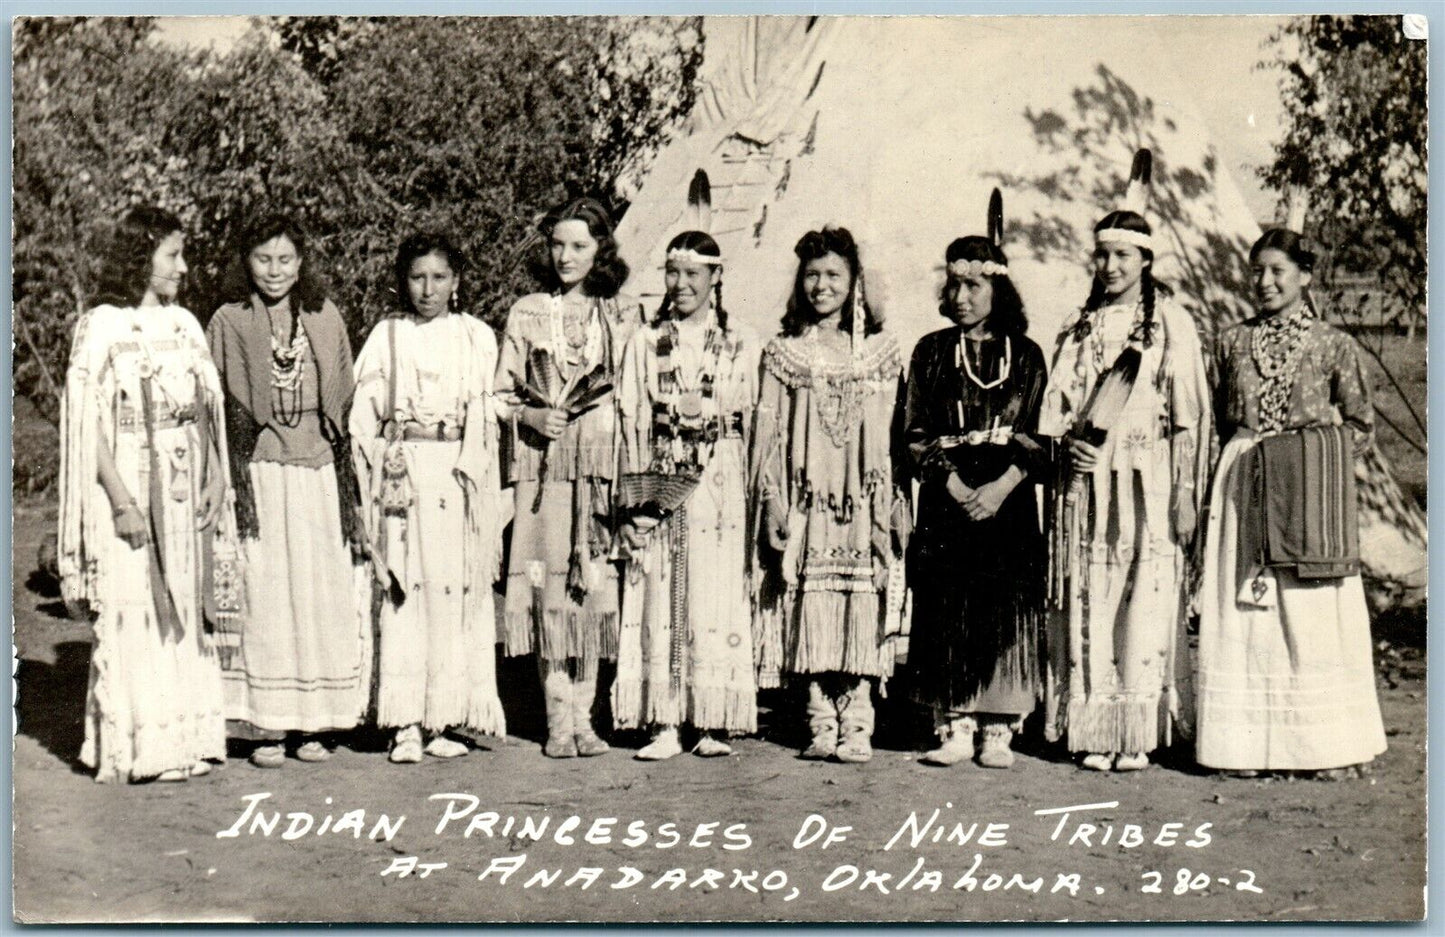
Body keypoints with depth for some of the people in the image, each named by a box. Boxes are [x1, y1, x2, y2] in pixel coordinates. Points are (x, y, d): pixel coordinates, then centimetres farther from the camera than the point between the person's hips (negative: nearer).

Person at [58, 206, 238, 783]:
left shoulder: (184, 325, 12)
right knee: (134, 614, -3)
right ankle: (137, 747, 5)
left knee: (186, 611, 7)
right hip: (130, 485, -6)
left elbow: (209, 411, 15)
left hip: (185, 494, 6)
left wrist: (216, 478, 3)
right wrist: (122, 500, -17)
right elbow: (90, 422, -10)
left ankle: (186, 737, 14)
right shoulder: (101, 327, -5)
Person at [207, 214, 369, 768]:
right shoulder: (229, 323, 4)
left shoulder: (325, 320, 11)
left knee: (321, 594, 2)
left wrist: (348, 483, 5)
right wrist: (229, 484, -7)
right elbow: (216, 408, 1)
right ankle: (265, 726, 5)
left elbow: (344, 405, 11)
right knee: (263, 596, -2)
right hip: (258, 474, -2)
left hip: (317, 474, 2)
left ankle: (312, 723, 11)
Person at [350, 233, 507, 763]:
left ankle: (446, 719, 5)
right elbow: (363, 416, 7)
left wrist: (469, 469, -7)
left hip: (459, 476, 0)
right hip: (404, 475, 0)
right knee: (403, 591, -5)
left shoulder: (477, 338, 10)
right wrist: (386, 463, -7)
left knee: (456, 590, -2)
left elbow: (485, 416, 5)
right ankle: (406, 724, -3)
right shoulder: (386, 337, 10)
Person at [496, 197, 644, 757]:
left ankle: (584, 715, 5)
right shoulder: (527, 313, 11)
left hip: (603, 463, 0)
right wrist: (532, 417, -8)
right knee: (548, 583, -6)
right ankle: (559, 718, 0)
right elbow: (503, 393, 12)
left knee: (595, 586, -3)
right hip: (543, 465, 0)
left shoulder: (624, 315, 10)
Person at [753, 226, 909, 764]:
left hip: (862, 503, 0)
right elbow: (768, 434, 7)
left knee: (861, 607, -4)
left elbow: (893, 434, 8)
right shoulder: (783, 353, 9)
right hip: (805, 504, 0)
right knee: (811, 608, -2)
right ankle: (822, 724, 4)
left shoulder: (881, 352, 9)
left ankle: (857, 725, -1)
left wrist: (891, 505, 2)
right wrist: (773, 503, -2)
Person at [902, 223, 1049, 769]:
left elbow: (1037, 437, 2)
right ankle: (954, 728, 3)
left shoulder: (1025, 356, 8)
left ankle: (998, 732, 2)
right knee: (947, 612, -3)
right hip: (945, 499, 1)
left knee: (1007, 612, -3)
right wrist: (955, 486, -10)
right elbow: (916, 434, 3)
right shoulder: (931, 352, 9)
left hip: (1009, 500, -1)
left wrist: (1002, 486, -13)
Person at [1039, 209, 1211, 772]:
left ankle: (1138, 732, -3)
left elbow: (1189, 416, 1)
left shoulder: (1172, 325, 5)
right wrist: (1068, 438, -5)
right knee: (1090, 599, -1)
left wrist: (1185, 492, -6)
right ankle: (1095, 729, 2)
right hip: (1087, 476, 3)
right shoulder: (1078, 329, 16)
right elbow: (1056, 407, 16)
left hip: (1148, 479, -3)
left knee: (1148, 598, -6)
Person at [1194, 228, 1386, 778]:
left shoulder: (1331, 345, 2)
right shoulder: (1234, 342, 10)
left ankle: (1329, 744, 5)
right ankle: (1251, 739, 7)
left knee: (1316, 614, -2)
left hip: (1311, 491, -2)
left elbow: (1359, 423, 8)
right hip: (1245, 486, 2)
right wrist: (1241, 460, 6)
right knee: (1244, 613, 0)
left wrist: (1319, 462, -2)